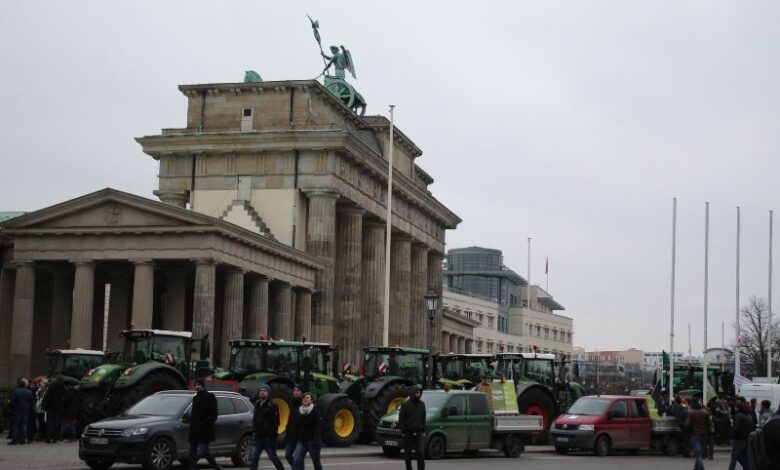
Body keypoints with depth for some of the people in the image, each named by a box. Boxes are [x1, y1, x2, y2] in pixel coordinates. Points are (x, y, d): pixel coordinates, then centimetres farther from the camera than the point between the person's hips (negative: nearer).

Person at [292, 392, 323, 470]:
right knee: (297, 460, -10)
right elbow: (298, 427, 13)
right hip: (301, 440, 4)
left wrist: (316, 441, -23)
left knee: (316, 461, 9)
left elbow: (318, 427, -15)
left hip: (312, 441, -4)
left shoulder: (315, 411, -9)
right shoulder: (299, 411, 8)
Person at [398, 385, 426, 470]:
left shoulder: (422, 404, 8)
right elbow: (401, 418, -3)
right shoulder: (405, 404, -3)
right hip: (408, 432, -2)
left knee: (420, 452, -10)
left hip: (418, 432, 2)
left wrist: (423, 431, 9)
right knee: (407, 453, 4)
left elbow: (423, 419, 14)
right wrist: (402, 430, -10)